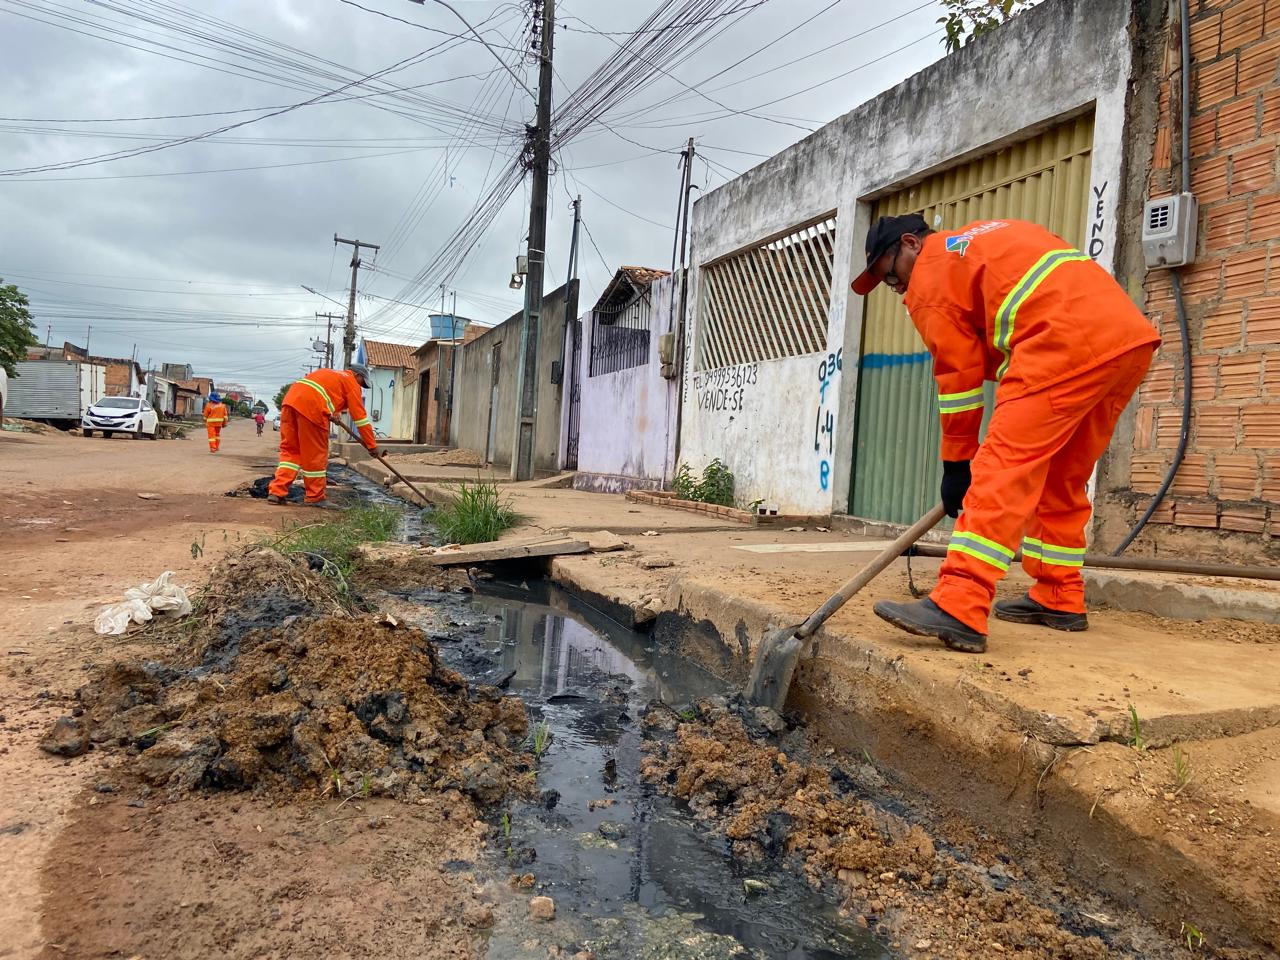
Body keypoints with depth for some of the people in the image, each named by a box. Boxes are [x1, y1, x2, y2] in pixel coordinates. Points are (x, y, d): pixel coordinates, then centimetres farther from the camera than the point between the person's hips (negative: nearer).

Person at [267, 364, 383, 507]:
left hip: (291, 399, 8)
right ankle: (316, 498, 10)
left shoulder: (330, 374, 35)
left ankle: (277, 491, 5)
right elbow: (360, 416, 8)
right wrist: (372, 446, 10)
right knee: (315, 454, 2)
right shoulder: (351, 382, 12)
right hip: (310, 406, -8)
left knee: (290, 450, 13)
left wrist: (331, 412, 9)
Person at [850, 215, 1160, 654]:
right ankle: (1060, 599, 25)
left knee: (1005, 469, -15)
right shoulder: (992, 237, 32)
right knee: (1062, 480, 17)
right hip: (1134, 338, 9)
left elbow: (958, 376, 4)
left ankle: (958, 610, -24)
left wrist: (955, 464, 10)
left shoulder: (930, 272, 7)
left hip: (1071, 344, -9)